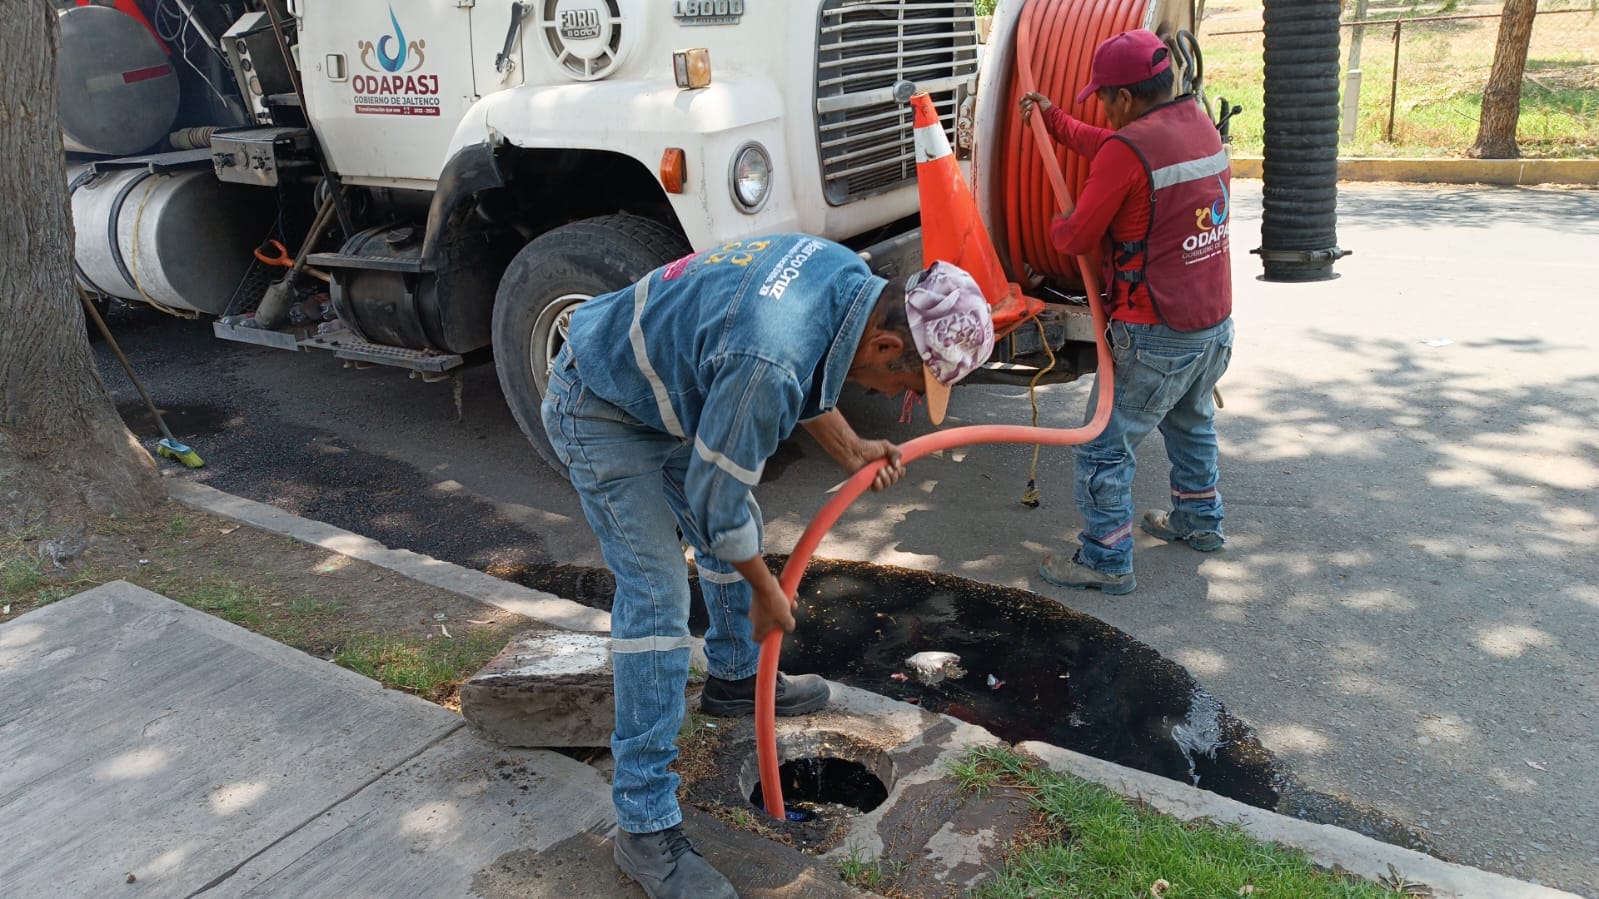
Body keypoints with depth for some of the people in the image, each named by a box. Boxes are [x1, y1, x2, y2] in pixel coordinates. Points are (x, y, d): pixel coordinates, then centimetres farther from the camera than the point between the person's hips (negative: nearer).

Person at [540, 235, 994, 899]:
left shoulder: (851, 277, -12)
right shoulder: (767, 363, -40)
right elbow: (716, 495, -25)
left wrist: (851, 452, -3)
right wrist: (765, 590, -10)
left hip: (671, 389, 9)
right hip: (600, 414, -9)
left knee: (735, 534, 18)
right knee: (656, 597, -14)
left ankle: (735, 679, 43)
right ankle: (645, 826, -5)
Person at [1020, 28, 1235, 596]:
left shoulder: (1128, 149, -20)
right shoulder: (1201, 124, 6)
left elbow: (1077, 238, -13)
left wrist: (1056, 227, 10)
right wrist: (1052, 119, 28)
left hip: (1157, 336, -9)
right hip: (1216, 322, 9)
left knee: (1107, 447, 3)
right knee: (1191, 423, 29)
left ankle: (1106, 561, 10)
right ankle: (1199, 521, 44)